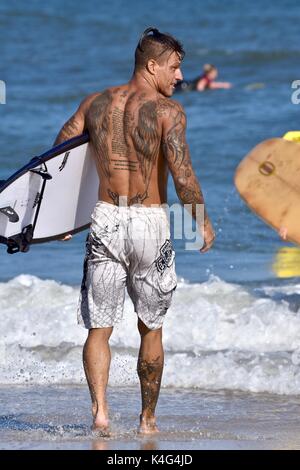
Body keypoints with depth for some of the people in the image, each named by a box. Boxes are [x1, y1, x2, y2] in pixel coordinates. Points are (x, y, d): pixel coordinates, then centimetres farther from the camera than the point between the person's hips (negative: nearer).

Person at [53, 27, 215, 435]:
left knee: (99, 328, 5)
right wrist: (203, 222, -2)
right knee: (151, 328, 14)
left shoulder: (95, 104, 6)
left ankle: (99, 408, -16)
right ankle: (148, 419, 20)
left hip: (106, 220, 3)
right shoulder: (167, 110, -9)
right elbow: (183, 176, -17)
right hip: (151, 224, -2)